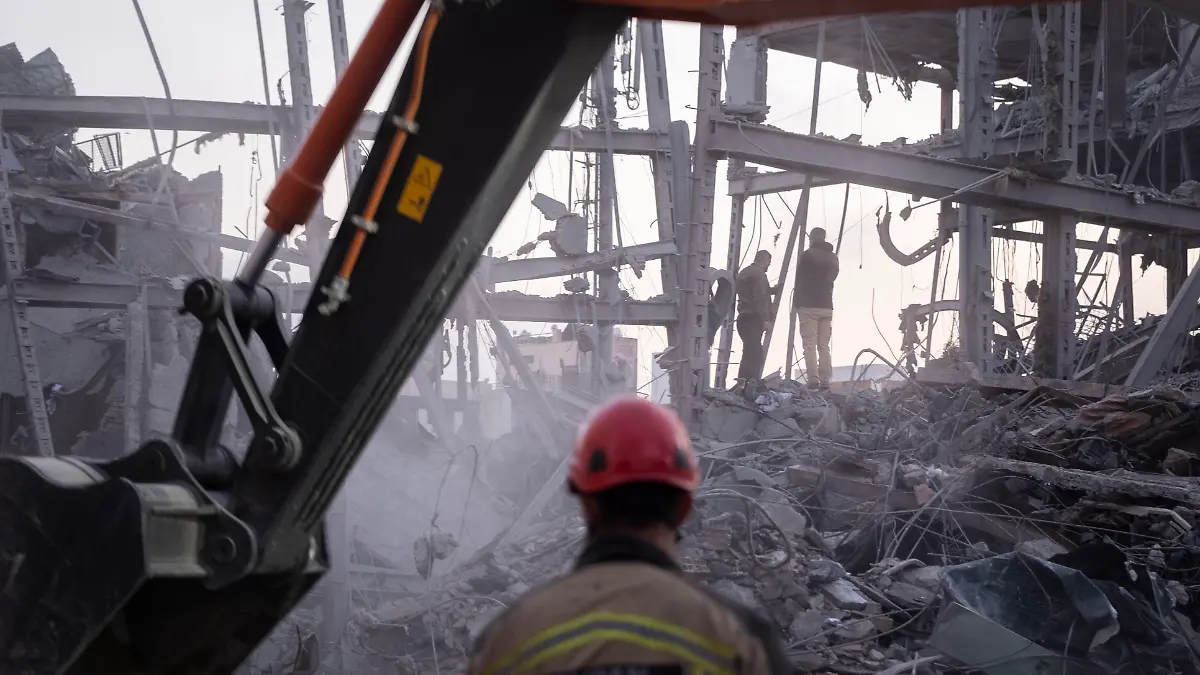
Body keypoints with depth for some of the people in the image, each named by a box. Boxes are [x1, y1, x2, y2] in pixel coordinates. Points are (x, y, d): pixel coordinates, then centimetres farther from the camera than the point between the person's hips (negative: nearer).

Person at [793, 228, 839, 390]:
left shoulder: (807, 255, -5)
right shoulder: (833, 257, 12)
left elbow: (799, 281, -5)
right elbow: (831, 278, 13)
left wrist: (796, 303, 1)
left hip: (809, 306, -5)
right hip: (827, 306, 5)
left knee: (809, 345, -6)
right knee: (824, 346, 6)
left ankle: (813, 380, -14)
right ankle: (825, 381, 0)